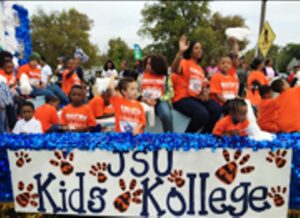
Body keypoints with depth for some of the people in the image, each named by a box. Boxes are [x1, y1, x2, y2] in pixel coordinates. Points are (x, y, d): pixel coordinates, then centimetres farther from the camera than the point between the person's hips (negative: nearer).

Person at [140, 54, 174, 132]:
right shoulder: (141, 76, 16)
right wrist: (143, 99, -10)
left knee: (166, 114, -34)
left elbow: (170, 93, 0)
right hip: (145, 102, 2)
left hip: (160, 102, -2)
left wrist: (157, 100, -13)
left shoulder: (165, 77, 8)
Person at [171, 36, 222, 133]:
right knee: (203, 114, -31)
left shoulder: (200, 69, 21)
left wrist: (205, 92, 1)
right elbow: (174, 70, -26)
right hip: (183, 98, -7)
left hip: (197, 98, 7)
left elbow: (203, 86, 25)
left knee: (217, 109, -17)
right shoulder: (185, 62, -2)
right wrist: (180, 52, -38)